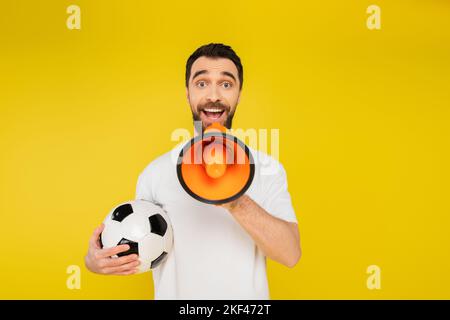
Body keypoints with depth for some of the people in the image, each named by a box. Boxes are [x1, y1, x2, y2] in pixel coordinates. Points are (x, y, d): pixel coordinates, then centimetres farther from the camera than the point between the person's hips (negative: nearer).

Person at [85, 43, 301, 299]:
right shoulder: (155, 172, -8)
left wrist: (238, 204, -34)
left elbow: (291, 254, -19)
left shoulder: (267, 168, -9)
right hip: (173, 292, 1)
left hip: (248, 295, 0)